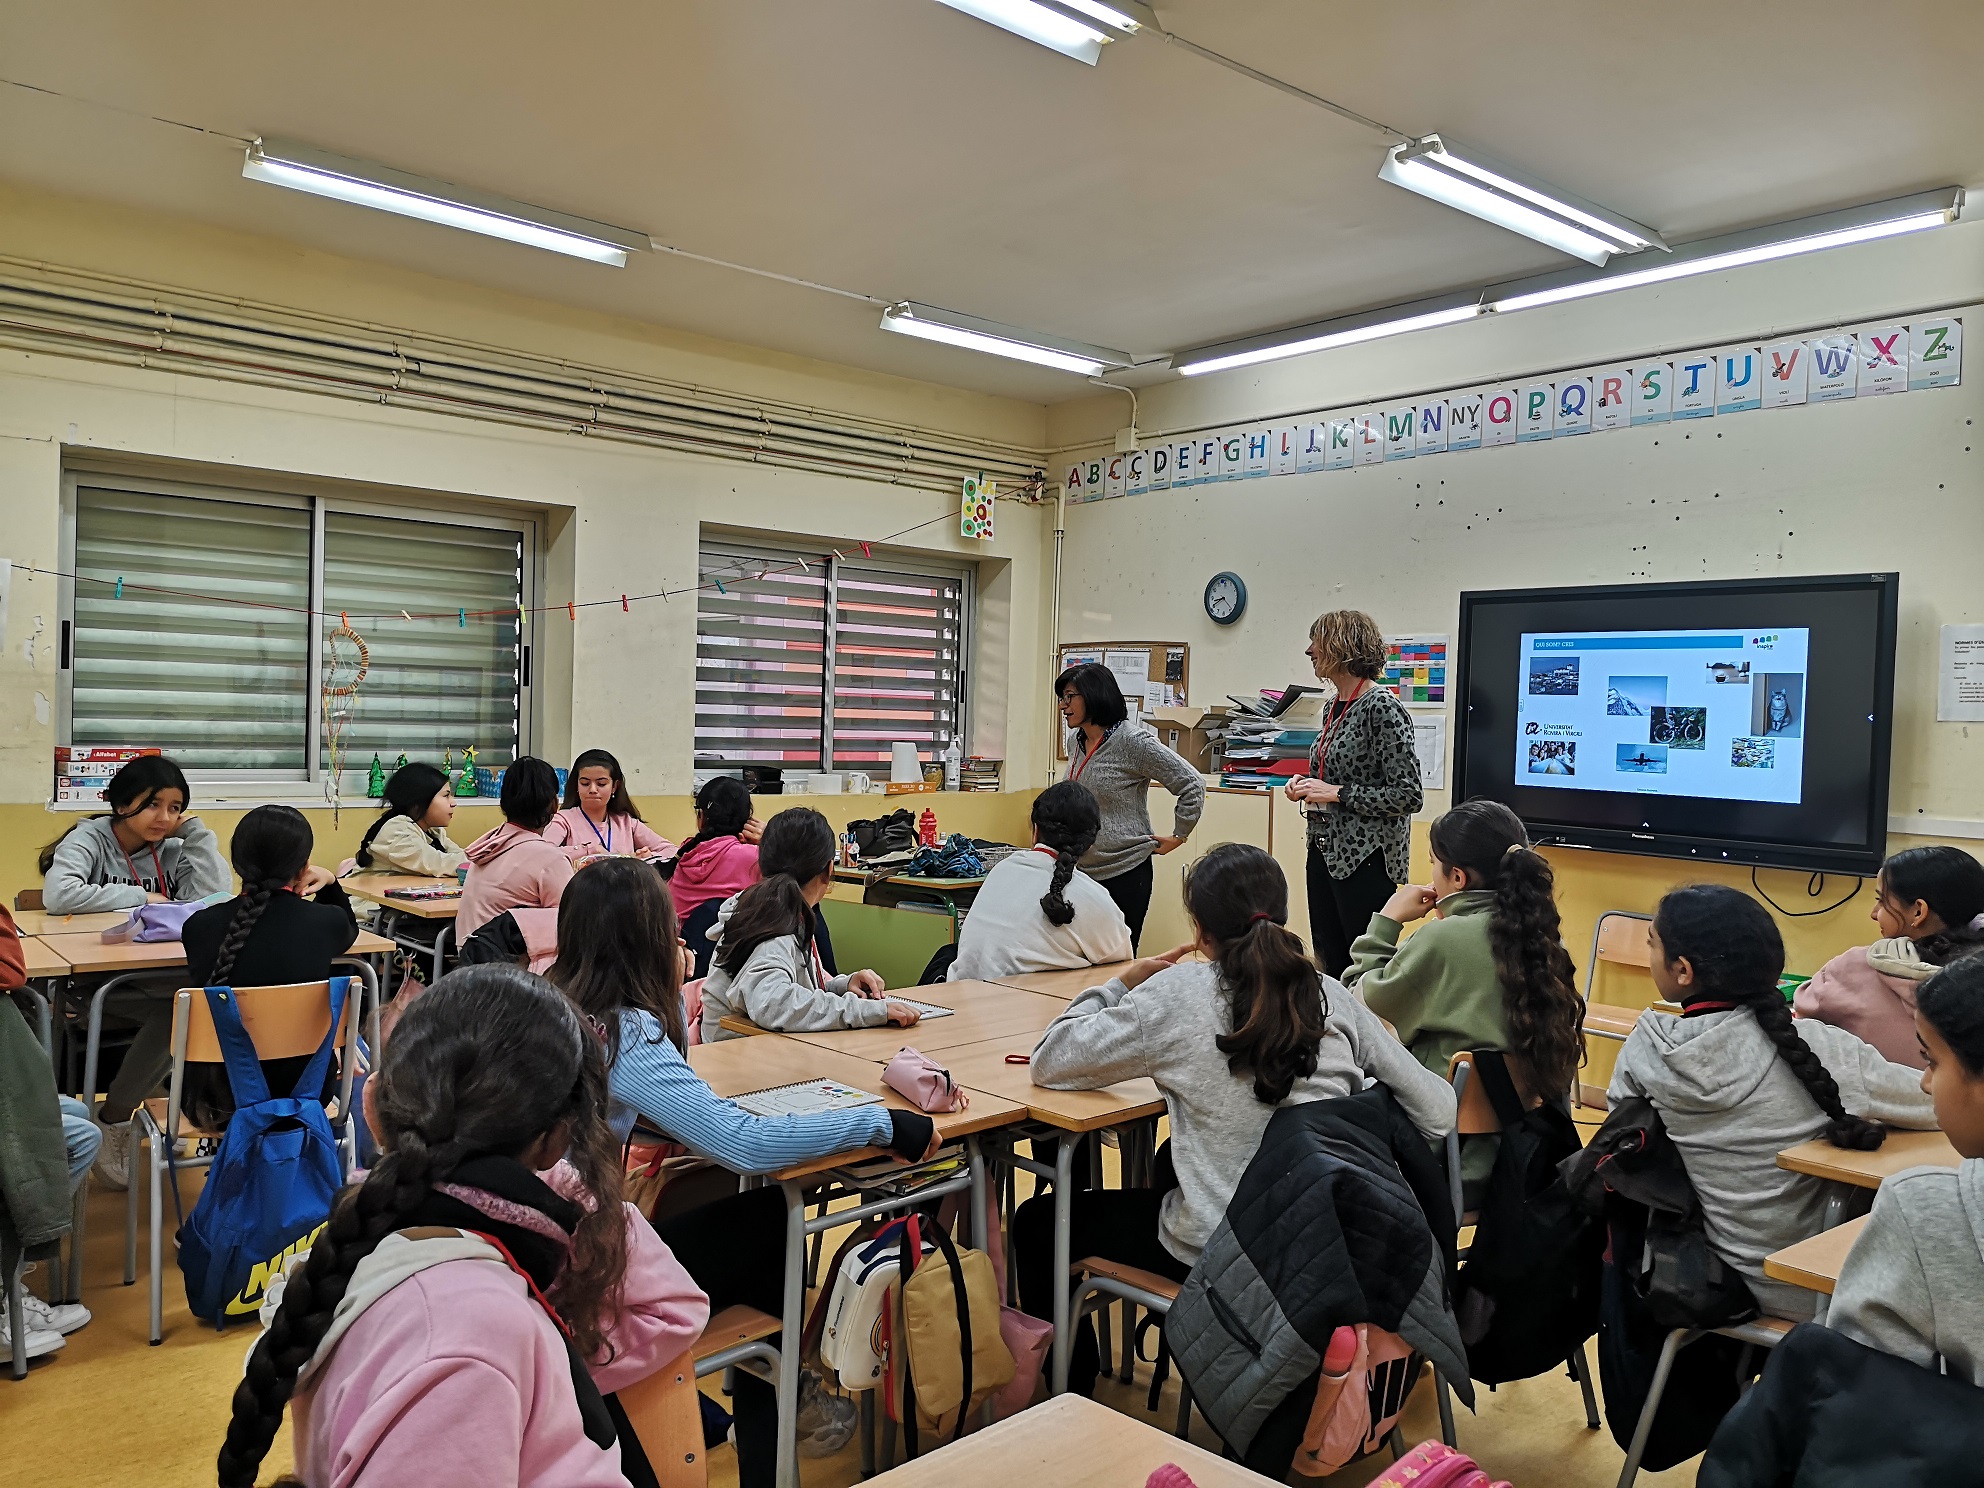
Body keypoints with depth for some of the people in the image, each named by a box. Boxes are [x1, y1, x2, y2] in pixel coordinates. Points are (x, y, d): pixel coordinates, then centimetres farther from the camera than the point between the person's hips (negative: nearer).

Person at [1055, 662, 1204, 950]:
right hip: (1082, 871, 7)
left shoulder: (1133, 742, -12)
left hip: (1125, 873, -7)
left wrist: (1177, 836, -5)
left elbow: (1193, 786, -9)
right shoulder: (1076, 741, 10)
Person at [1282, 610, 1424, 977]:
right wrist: (1307, 785, 4)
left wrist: (1336, 792, -18)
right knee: (1328, 961, 13)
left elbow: (1409, 795, -18)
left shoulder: (1383, 708, -14)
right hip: (1325, 850, 9)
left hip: (1364, 856, -8)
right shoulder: (1333, 707, 11)